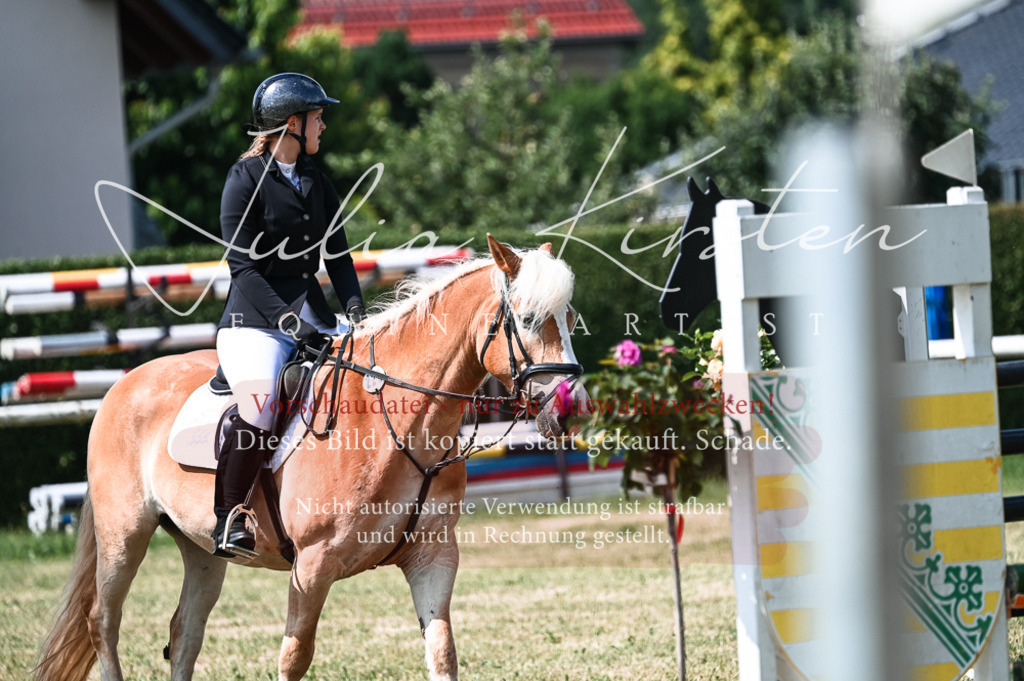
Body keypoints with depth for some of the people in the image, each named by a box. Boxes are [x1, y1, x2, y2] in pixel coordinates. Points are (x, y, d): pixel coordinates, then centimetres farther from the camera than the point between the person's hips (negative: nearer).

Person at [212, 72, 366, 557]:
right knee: (259, 410, -30)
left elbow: (337, 257, 14)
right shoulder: (246, 179, -5)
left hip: (311, 314, 7)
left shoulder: (317, 184, 16)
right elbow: (243, 266, -11)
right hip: (255, 321, -7)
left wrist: (354, 307, -5)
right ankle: (228, 521, -18)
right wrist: (287, 319, -21)